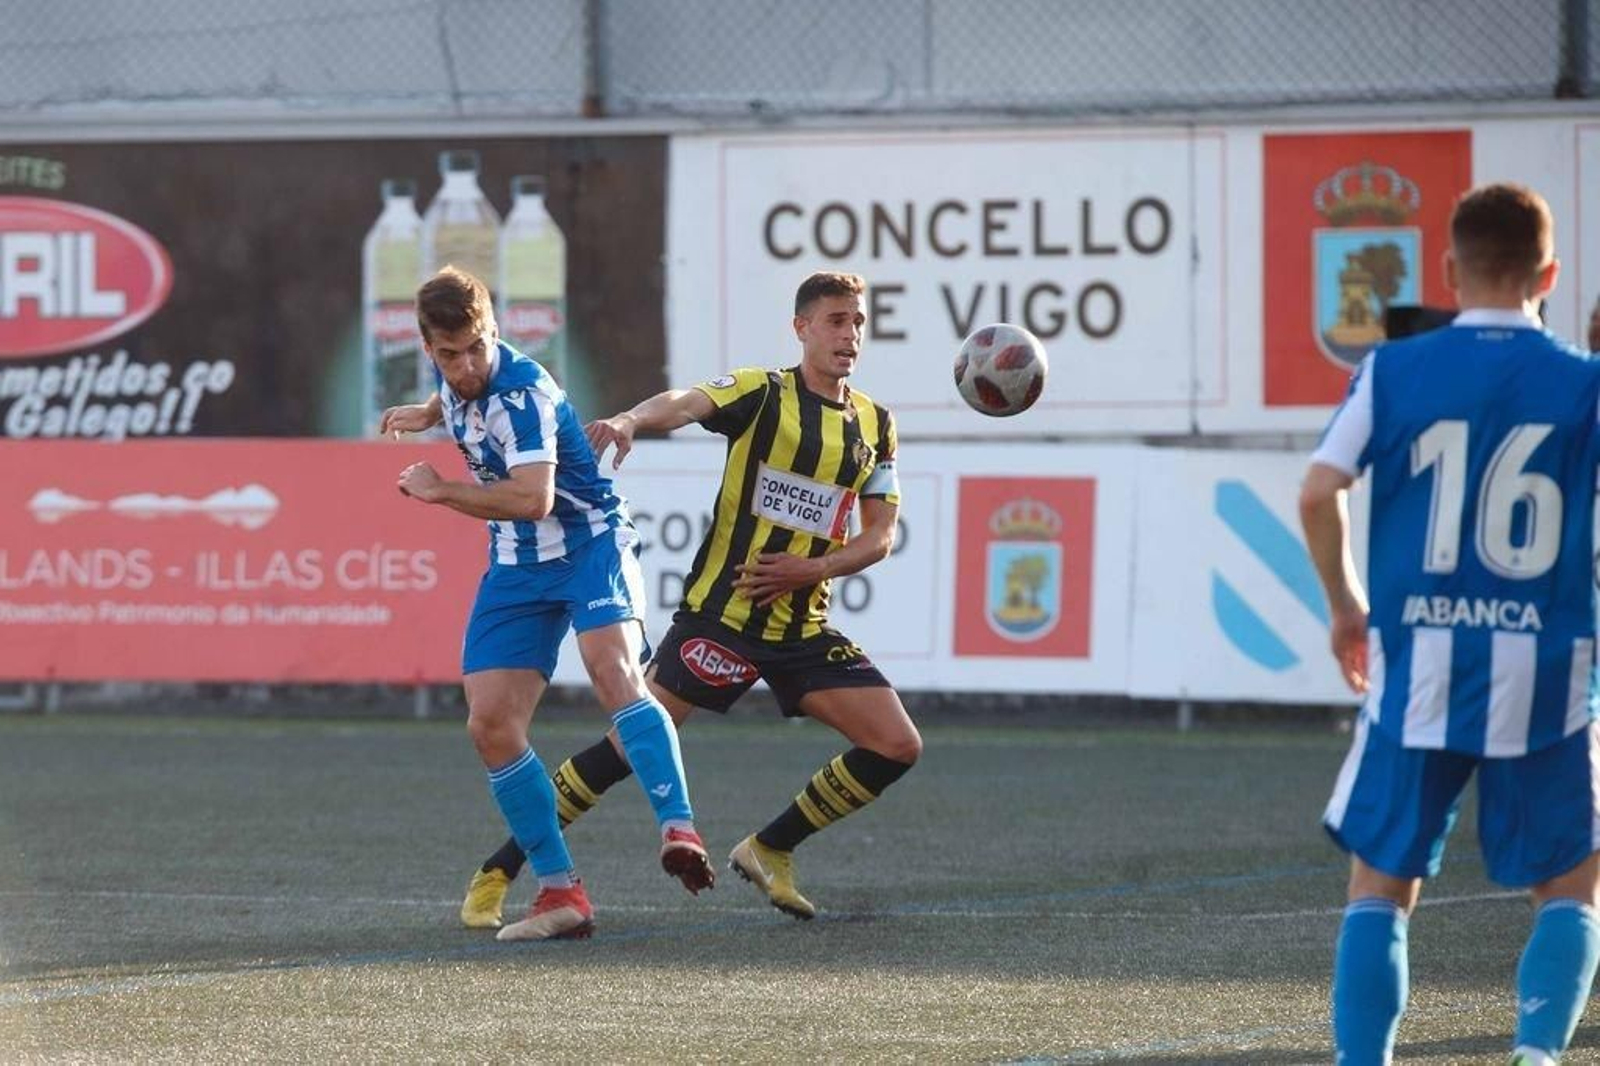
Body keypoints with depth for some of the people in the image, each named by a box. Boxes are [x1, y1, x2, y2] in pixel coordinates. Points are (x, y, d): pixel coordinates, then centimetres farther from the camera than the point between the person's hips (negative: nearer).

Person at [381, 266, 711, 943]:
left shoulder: (521, 391, -22)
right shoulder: (456, 378, 2)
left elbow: (533, 498, -34)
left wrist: (440, 491, -25)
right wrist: (429, 413, 25)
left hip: (590, 542, -8)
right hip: (517, 566, 8)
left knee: (612, 669, -34)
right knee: (490, 725, -6)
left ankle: (678, 829, -45)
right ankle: (560, 892, -1)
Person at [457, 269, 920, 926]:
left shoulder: (875, 424, 10)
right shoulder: (763, 394, -6)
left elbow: (881, 534, 11)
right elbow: (685, 404, -26)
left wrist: (814, 567, -8)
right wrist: (630, 420, -48)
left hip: (805, 626, 6)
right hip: (722, 613, -6)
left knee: (897, 746, -2)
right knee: (634, 743, -10)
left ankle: (769, 851, 16)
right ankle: (497, 874, 0)